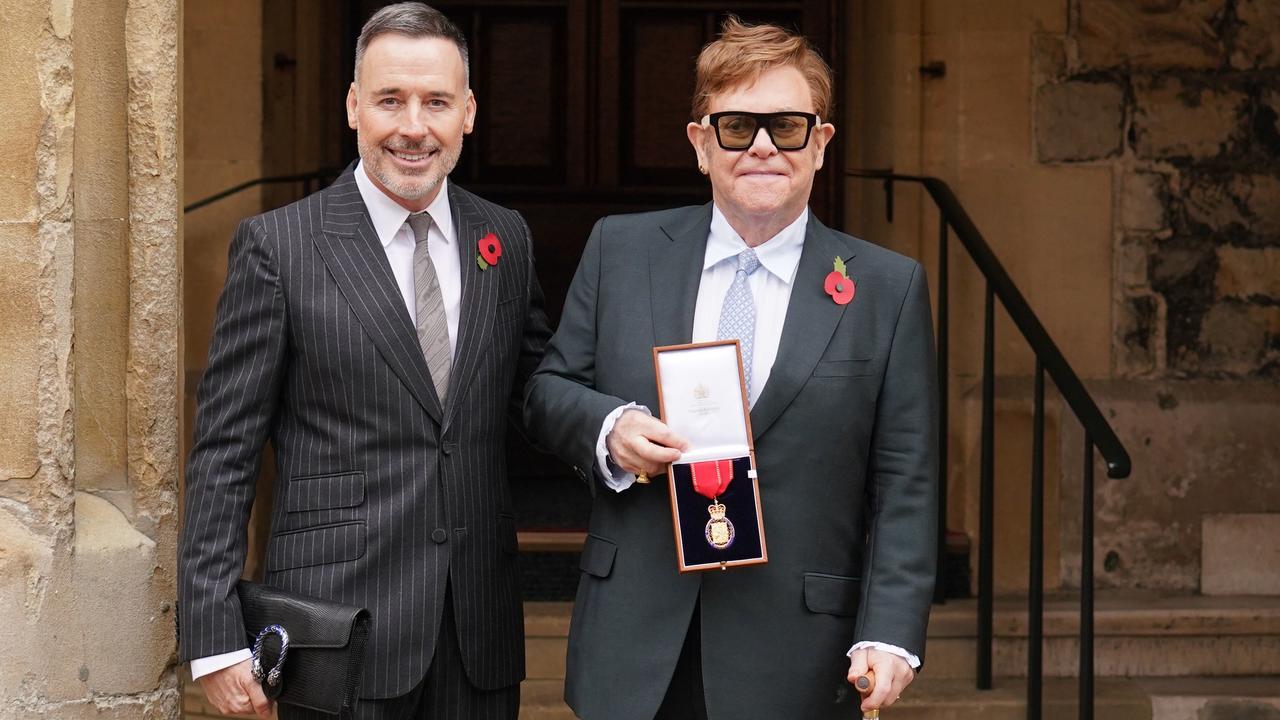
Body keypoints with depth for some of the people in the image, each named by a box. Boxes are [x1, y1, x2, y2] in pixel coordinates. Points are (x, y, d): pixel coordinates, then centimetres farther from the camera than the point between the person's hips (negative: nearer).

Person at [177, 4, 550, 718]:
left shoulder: (506, 239, 8)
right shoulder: (279, 246, -5)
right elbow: (224, 452, -5)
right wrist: (216, 636, -10)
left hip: (480, 628, 4)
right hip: (342, 625, -4)